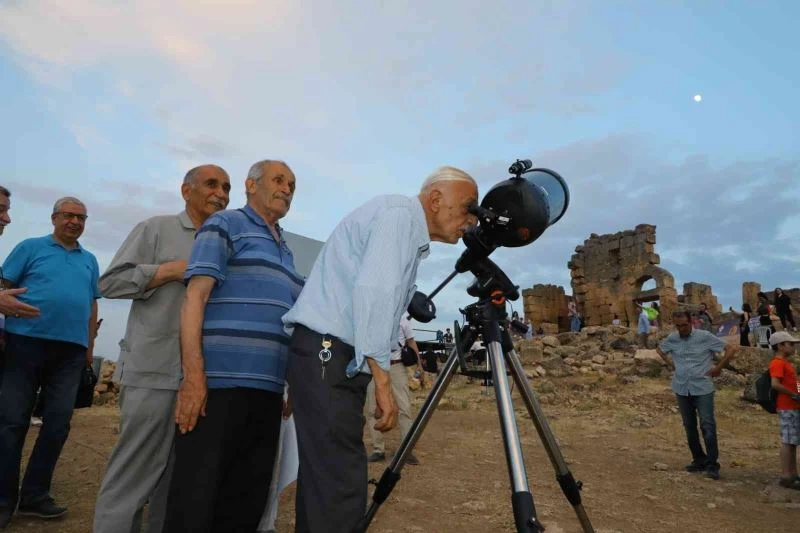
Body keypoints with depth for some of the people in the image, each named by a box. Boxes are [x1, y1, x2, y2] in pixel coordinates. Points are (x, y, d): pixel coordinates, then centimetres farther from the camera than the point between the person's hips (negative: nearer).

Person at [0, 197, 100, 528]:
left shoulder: (90, 260, 16)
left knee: (58, 423, 3)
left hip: (71, 350, 3)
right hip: (27, 340, -3)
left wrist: (89, 346, 14)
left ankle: (34, 495, 15)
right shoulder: (30, 247, 7)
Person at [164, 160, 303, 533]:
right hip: (220, 385, -7)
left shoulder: (285, 251, 22)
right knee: (195, 503, 0)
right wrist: (193, 376, -18)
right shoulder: (225, 225, 2)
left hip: (267, 391, 7)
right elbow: (194, 297, -9)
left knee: (248, 502, 12)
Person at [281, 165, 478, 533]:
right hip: (326, 355, -10)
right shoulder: (399, 213, -7)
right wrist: (382, 378, -21)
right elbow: (372, 291, -21)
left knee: (325, 482, 14)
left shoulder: (410, 234, 22)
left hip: (340, 359, 10)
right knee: (340, 488, -10)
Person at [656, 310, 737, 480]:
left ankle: (712, 465, 1)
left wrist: (718, 368, -7)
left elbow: (731, 349, -6)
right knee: (689, 427, 12)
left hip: (703, 389, -4)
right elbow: (659, 349, 20)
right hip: (682, 389, 4)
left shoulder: (705, 337, -10)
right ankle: (699, 460, 25)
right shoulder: (672, 338, 1)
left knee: (708, 425, -7)